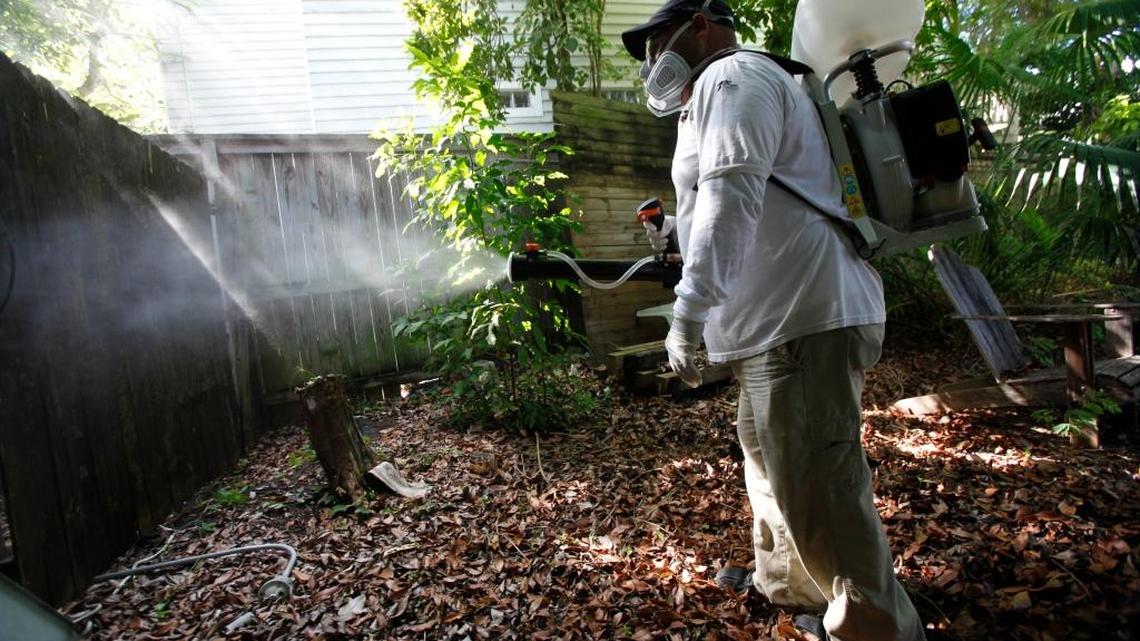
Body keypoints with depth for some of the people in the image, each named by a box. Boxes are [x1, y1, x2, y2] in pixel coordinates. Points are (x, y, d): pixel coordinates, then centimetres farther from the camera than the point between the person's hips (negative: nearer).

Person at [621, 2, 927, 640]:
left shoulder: (731, 76, -7)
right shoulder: (730, 87, 26)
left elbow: (732, 195, -24)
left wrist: (689, 310, -28)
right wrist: (679, 232, 24)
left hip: (805, 321, -12)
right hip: (787, 318, 12)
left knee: (816, 492, -4)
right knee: (770, 459, 22)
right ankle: (785, 581, 40)